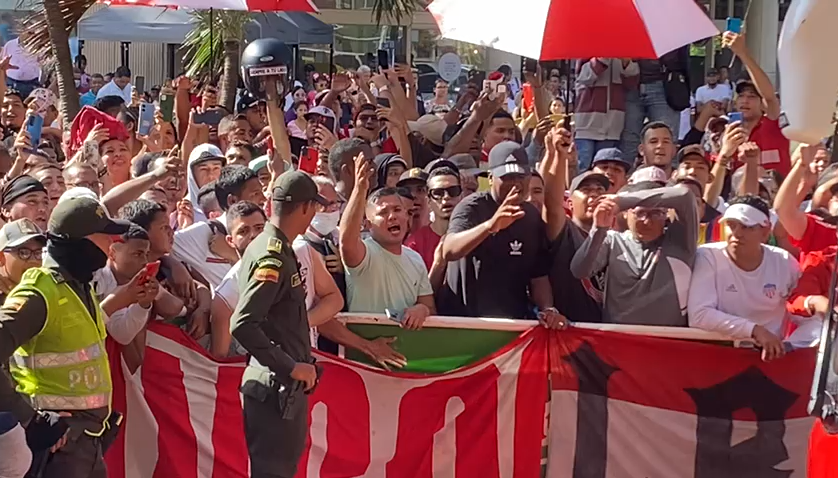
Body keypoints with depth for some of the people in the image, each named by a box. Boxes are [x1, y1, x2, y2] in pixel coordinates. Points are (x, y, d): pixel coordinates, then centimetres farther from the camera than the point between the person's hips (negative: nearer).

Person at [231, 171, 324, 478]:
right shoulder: (274, 257, -18)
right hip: (277, 387, -10)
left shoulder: (264, 246, 11)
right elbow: (242, 324, -26)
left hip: (282, 385, 10)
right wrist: (290, 367, -22)